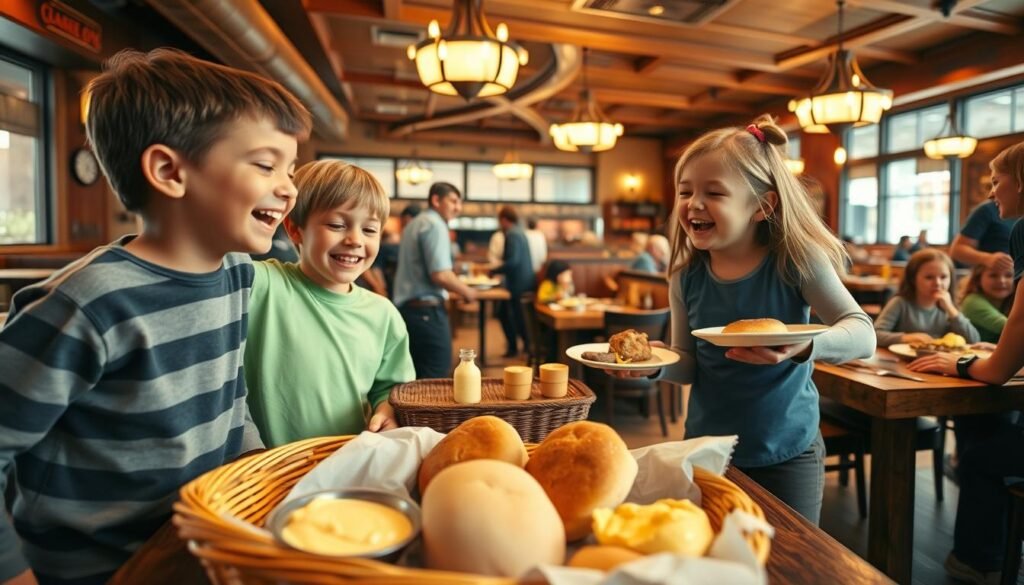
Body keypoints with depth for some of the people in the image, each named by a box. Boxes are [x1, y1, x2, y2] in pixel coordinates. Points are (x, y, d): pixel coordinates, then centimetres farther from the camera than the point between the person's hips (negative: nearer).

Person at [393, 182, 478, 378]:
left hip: (407, 307, 10)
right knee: (436, 379, -6)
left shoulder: (415, 223, 18)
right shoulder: (435, 225, -12)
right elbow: (440, 275, -22)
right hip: (427, 310, -10)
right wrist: (467, 292, -6)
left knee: (416, 377, 17)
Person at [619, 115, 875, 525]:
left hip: (786, 454, -2)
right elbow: (688, 364, 0)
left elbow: (863, 334, -17)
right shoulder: (686, 278, -7)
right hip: (706, 449, 3)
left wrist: (805, 345, -37)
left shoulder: (796, 260, -16)